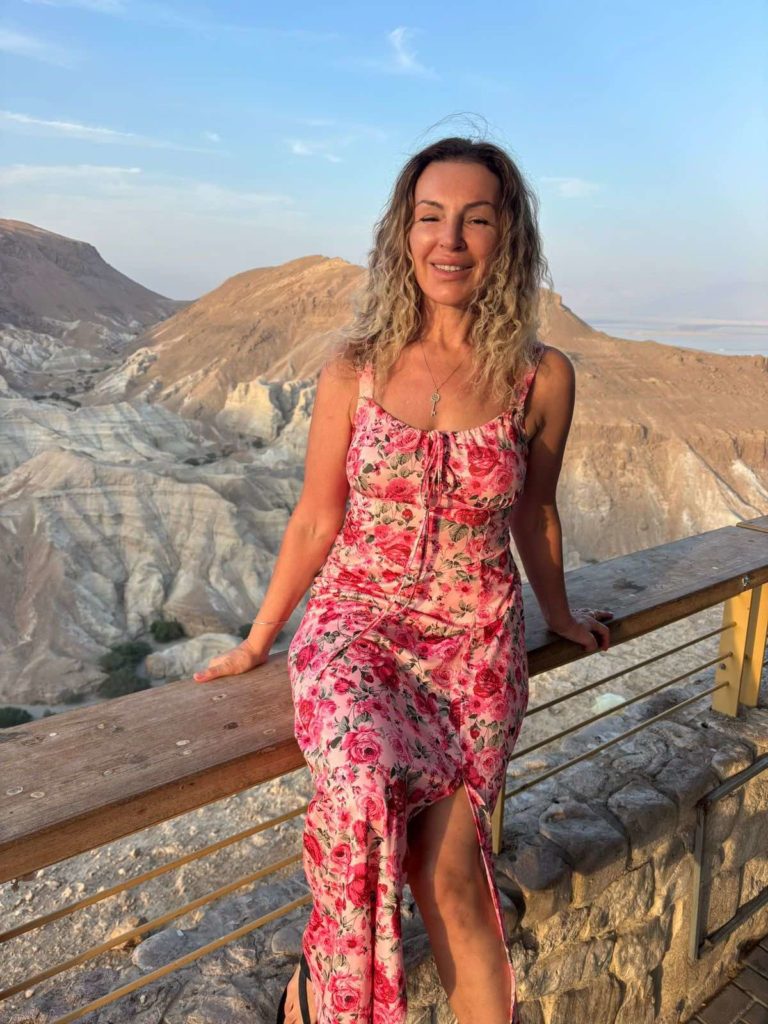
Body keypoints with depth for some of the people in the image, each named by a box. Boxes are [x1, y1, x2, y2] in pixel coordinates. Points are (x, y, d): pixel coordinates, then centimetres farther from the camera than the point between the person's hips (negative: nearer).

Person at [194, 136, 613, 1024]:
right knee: (367, 791, -27)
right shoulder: (354, 369, -3)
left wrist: (560, 616, 25)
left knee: (442, 869, -15)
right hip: (356, 625, 0)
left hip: (476, 642, 1)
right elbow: (316, 520, 4)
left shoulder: (540, 377, -3)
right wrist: (256, 643, 10)